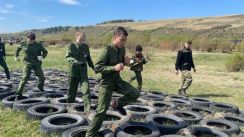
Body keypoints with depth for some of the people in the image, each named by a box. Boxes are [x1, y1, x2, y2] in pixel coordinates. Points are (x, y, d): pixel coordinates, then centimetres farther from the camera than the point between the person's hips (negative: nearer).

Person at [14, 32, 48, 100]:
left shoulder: (38, 45, -6)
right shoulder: (24, 45, -1)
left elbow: (45, 52, 0)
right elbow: (18, 48, 20)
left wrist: (42, 56, -20)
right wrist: (16, 56, 17)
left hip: (37, 64, 1)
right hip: (28, 64, -1)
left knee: (42, 78, 7)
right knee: (24, 79, -11)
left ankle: (40, 87, 42)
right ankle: (18, 94, -4)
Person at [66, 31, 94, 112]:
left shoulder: (86, 46, 5)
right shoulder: (71, 46, -4)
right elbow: (68, 57, -13)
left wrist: (93, 67, 19)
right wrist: (76, 62, -30)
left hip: (83, 72, 2)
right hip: (73, 72, -1)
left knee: (86, 90, -10)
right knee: (72, 91, 11)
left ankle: (88, 109, -6)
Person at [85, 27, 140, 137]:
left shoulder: (122, 49, 1)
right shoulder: (107, 50, -21)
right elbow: (97, 68, -22)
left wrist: (125, 61, -6)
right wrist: (114, 68, -30)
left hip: (117, 80, 7)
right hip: (106, 82, -6)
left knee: (135, 93, -7)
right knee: (102, 110, -5)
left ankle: (117, 104, 18)